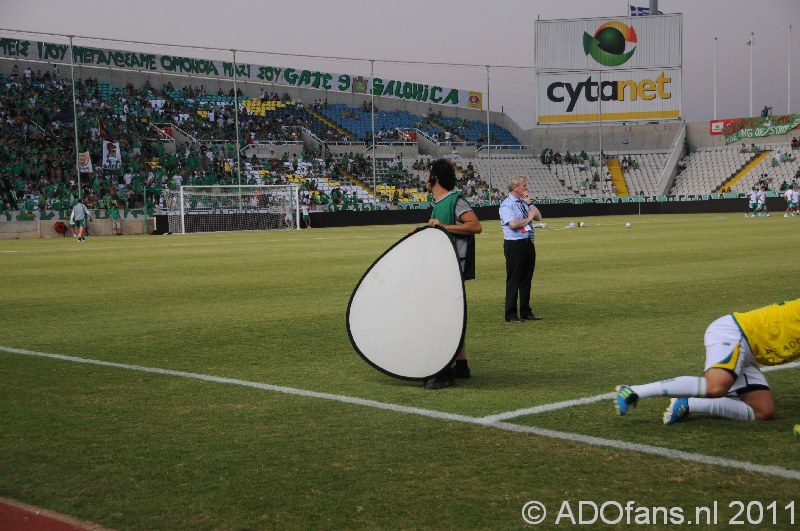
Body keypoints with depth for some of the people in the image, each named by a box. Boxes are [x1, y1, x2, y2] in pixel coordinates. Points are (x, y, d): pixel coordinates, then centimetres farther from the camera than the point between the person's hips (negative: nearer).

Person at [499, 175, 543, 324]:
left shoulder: (524, 202, 14)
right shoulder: (506, 205, -10)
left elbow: (538, 217, 10)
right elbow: (513, 224, -23)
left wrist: (529, 203, 1)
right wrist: (528, 219, -8)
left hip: (528, 244, 8)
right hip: (514, 245, -8)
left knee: (527, 279, 13)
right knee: (513, 280, -3)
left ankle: (526, 312, 22)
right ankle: (511, 315, 3)